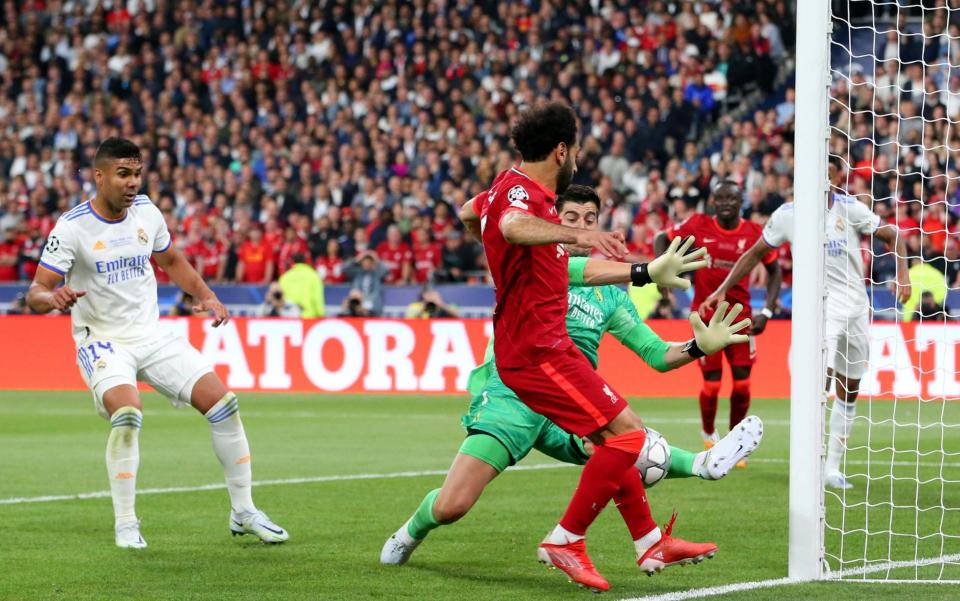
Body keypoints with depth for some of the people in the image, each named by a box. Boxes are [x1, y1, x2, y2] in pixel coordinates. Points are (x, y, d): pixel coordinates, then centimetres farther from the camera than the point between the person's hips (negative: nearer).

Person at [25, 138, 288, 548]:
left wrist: (206, 295, 7)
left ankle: (243, 513, 10)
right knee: (127, 411, -32)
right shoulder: (72, 228, -14)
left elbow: (170, 260, 21)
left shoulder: (146, 212, 2)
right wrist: (53, 297, -38)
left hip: (152, 336, 5)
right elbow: (36, 293, -15)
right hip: (102, 341, -5)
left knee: (222, 402, -4)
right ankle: (125, 523, -17)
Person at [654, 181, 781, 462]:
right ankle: (709, 434, 23)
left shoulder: (754, 233, -3)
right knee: (711, 383, -5)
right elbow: (662, 239, 7)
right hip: (706, 314, -1)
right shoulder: (698, 226, -6)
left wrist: (767, 311, -2)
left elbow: (774, 271, 8)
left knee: (742, 382, -4)